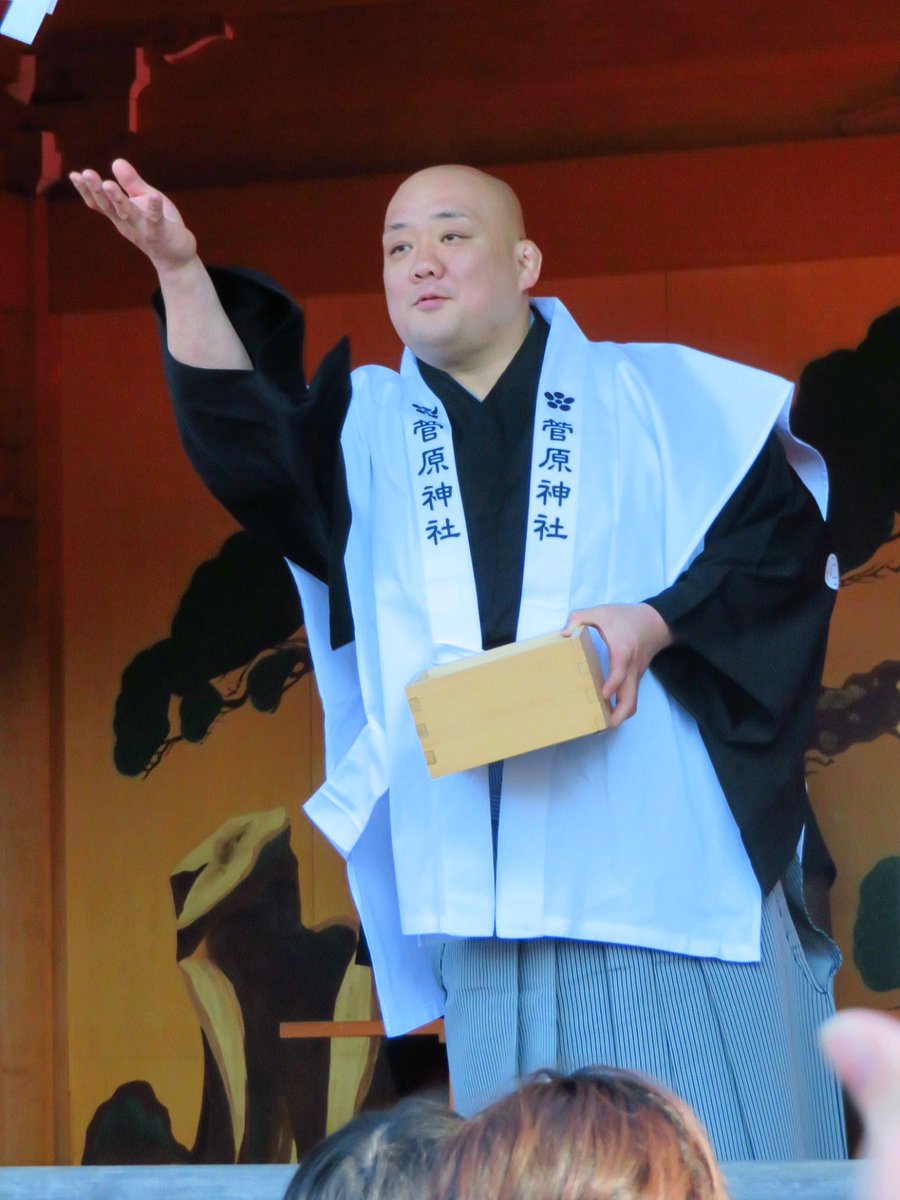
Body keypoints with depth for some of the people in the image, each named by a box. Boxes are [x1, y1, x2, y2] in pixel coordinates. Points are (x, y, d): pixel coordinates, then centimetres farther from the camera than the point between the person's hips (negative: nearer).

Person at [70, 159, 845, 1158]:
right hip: (486, 884, 3)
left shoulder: (650, 396, 7)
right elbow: (246, 444, -4)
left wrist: (656, 624, -14)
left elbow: (786, 534, 3)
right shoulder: (369, 428, 15)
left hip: (667, 860, -2)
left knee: (720, 1161, -5)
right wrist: (181, 270, -17)